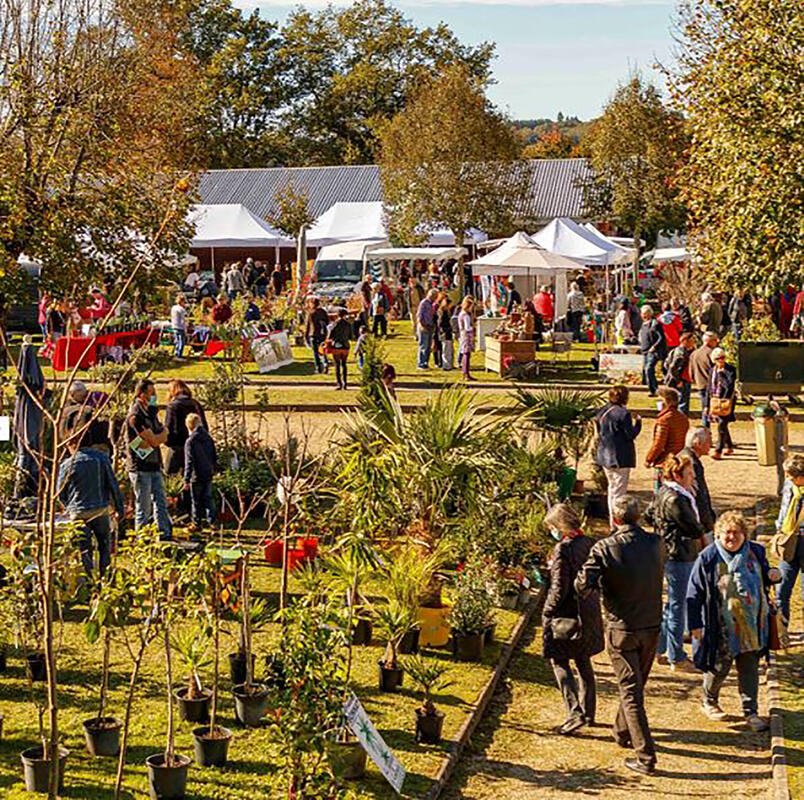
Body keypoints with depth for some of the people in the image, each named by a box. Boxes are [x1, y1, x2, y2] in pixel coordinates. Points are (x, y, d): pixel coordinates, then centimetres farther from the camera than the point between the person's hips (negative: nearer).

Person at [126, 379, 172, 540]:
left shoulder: (151, 412, 14)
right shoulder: (135, 415, -14)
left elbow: (164, 438, 11)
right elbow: (154, 441, -17)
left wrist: (154, 439, -8)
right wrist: (162, 434, 2)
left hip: (154, 465, 8)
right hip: (140, 467, -8)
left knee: (161, 502, 7)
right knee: (143, 508, -3)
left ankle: (166, 535, 10)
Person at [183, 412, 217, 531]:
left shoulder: (190, 441, -14)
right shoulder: (208, 439, 5)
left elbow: (189, 462, -16)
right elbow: (214, 457, 14)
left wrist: (186, 479, -13)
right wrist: (213, 469, 28)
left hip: (196, 477, -5)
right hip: (208, 475, 5)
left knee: (196, 501, 5)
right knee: (208, 498, 13)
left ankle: (197, 524, 13)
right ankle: (212, 521, 7)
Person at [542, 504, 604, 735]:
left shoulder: (563, 550, -20)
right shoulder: (589, 544, 2)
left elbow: (559, 590, -20)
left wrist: (547, 612, -8)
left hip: (567, 615, -7)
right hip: (589, 612, 7)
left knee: (560, 663, 2)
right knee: (583, 662, 18)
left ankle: (575, 712, -8)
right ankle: (588, 712, 26)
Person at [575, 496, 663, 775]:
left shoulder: (605, 548, -16)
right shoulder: (655, 544, -5)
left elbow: (584, 584, -19)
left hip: (621, 629, -4)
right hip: (652, 626, 4)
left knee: (631, 691, 1)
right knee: (636, 685, 22)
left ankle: (645, 756, -2)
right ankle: (622, 731, 42)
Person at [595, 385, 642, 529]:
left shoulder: (602, 411, 5)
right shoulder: (623, 413, -19)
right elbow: (631, 435, -13)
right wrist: (638, 422, 0)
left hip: (605, 456, 8)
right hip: (620, 457, -8)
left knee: (612, 487, 20)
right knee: (619, 490, -2)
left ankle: (612, 520, 27)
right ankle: (617, 523, -2)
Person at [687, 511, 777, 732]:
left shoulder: (755, 552, 2)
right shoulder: (708, 559, -10)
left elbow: (763, 576, 21)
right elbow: (694, 593, -7)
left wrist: (771, 575, -5)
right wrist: (695, 624, -10)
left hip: (752, 625, 4)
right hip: (722, 628, -4)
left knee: (750, 669, 8)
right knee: (720, 666, 7)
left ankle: (751, 712, 20)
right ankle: (709, 702, 33)